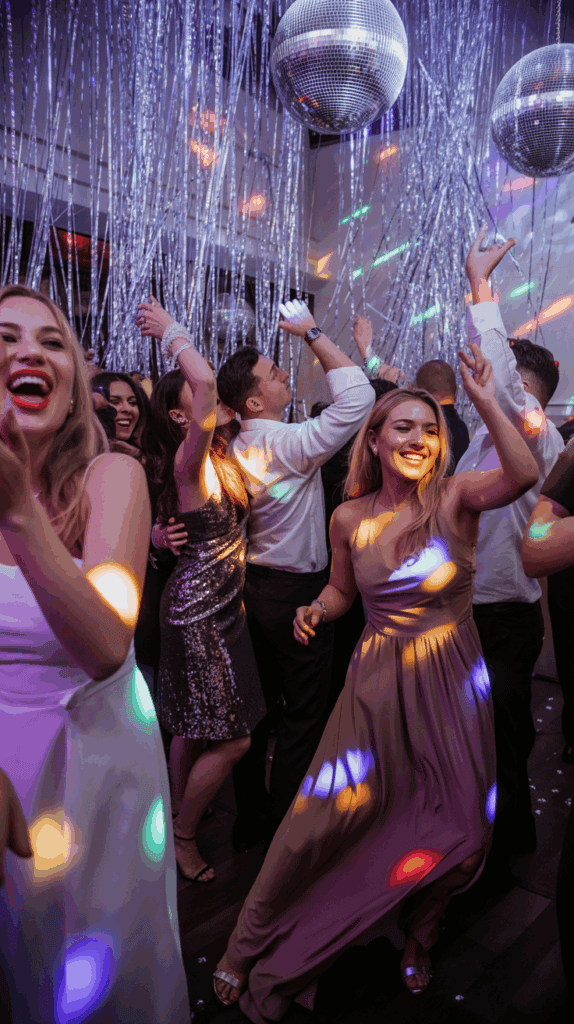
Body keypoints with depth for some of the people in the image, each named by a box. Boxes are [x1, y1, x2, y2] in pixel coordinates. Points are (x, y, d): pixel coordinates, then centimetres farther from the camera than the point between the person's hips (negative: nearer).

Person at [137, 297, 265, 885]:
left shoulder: (218, 456, 6)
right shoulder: (190, 460, -21)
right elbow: (205, 379, -34)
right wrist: (172, 331, -20)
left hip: (214, 604, 9)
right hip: (199, 609, -9)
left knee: (194, 728, 23)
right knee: (231, 738, 1)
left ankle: (179, 816, 43)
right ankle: (183, 836, 24)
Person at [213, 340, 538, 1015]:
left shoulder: (455, 498, -8)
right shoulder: (349, 517, -2)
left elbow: (523, 475, -28)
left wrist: (486, 401, -33)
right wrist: (317, 611, -8)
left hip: (450, 682, 1)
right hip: (376, 681, 0)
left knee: (454, 830, 12)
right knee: (324, 819, 1)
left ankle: (417, 936, 45)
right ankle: (249, 950, 24)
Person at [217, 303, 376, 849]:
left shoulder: (238, 447, 3)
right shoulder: (290, 444, -20)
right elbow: (358, 396, -21)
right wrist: (313, 333, -13)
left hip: (255, 586, 8)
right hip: (296, 591, -8)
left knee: (260, 707, 18)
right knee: (303, 715, 6)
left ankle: (250, 818, 32)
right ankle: (283, 830, 18)